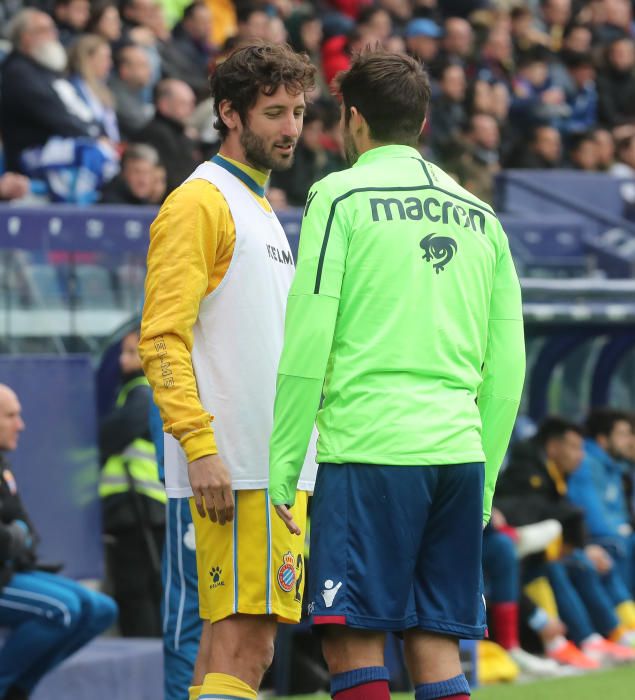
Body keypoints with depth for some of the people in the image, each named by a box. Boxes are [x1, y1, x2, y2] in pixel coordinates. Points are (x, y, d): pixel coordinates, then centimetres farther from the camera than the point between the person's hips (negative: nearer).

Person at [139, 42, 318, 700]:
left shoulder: (260, 209, 23)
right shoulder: (200, 202, -6)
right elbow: (163, 338, -14)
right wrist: (199, 445, -22)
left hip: (277, 466, 9)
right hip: (235, 468, -9)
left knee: (232, 645, 8)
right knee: (242, 647, -16)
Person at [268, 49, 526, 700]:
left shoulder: (342, 196, 1)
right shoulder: (480, 216, 16)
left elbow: (307, 343, -6)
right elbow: (507, 369, 15)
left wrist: (281, 469, -2)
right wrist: (483, 485, 21)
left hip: (370, 449, -5)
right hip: (460, 449, 5)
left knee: (352, 643, -4)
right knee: (436, 647, 8)